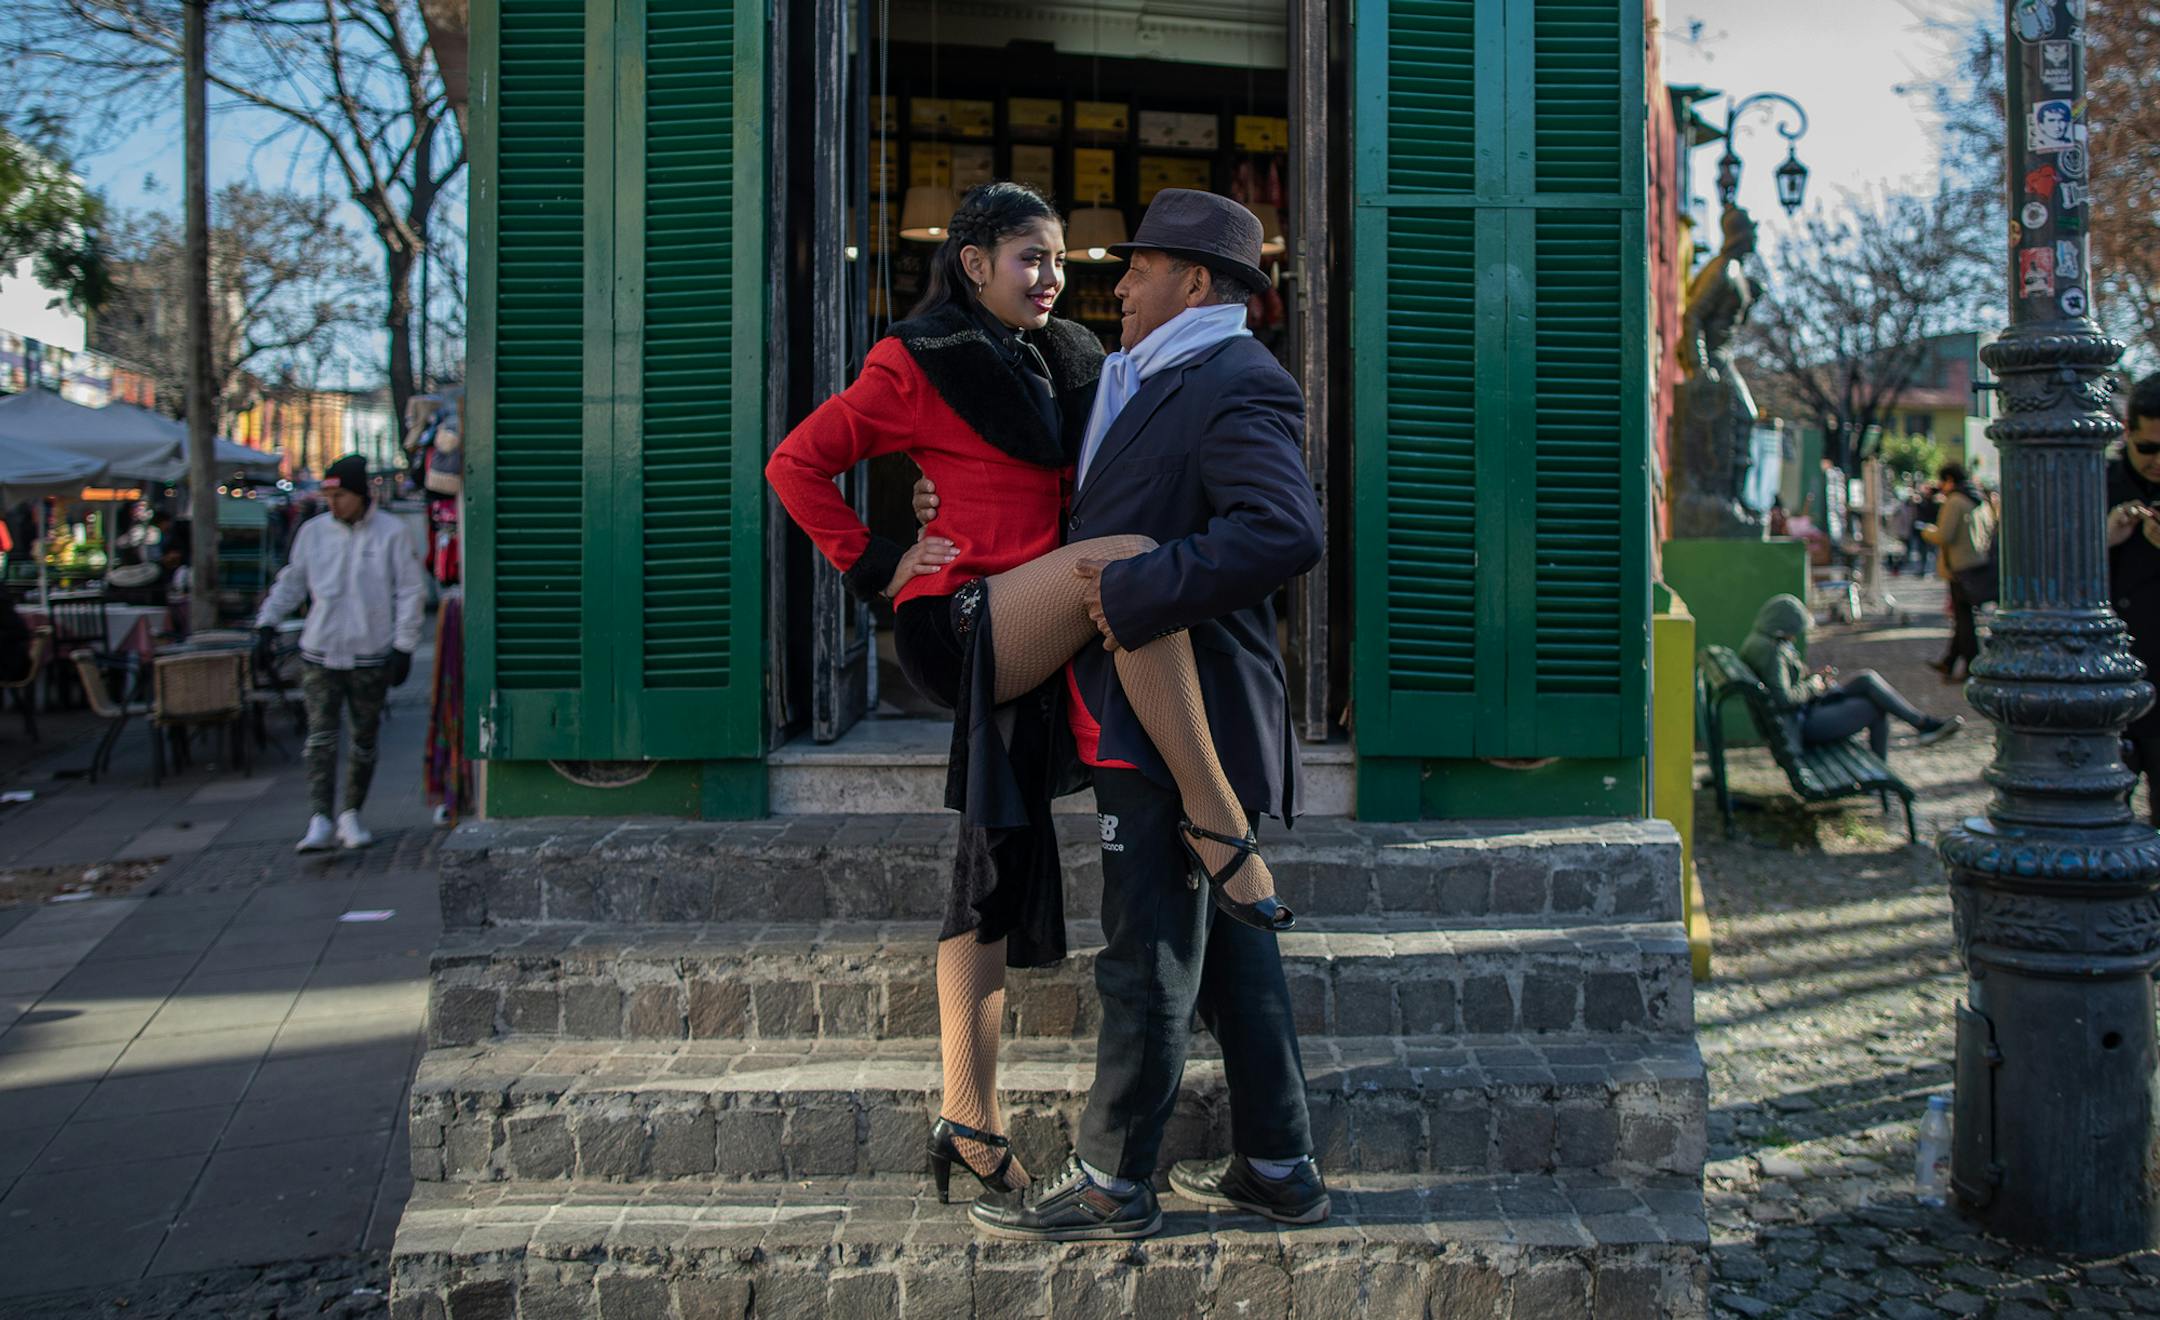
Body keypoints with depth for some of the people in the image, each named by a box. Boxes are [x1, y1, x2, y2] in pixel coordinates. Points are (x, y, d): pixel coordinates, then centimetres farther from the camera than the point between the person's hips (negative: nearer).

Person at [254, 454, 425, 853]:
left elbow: (410, 593, -3)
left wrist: (404, 646, -7)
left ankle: (351, 814, 22)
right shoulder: (313, 532, 5)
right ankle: (320, 821, -12)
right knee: (321, 737, -8)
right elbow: (291, 583, 16)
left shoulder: (392, 533, -4)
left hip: (371, 656, -1)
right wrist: (267, 625, 8)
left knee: (365, 740, 9)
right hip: (320, 653, 2)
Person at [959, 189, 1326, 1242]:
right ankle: (1276, 1167, 27)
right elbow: (1128, 522, 24)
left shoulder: (1235, 387, -14)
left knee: (1148, 954, 0)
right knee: (1228, 940, 15)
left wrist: (1136, 592, -26)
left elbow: (1286, 530, -30)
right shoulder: (1169, 381, 19)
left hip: (1174, 717, -11)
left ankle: (1111, 1183, 14)